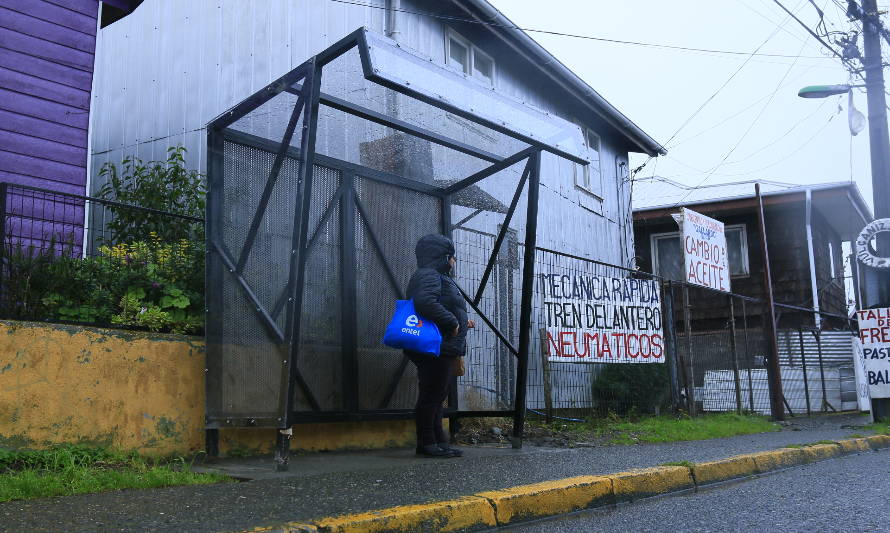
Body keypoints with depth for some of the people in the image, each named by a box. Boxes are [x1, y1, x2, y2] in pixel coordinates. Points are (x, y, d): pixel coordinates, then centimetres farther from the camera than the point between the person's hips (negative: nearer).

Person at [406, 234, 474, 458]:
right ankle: (427, 444, 0)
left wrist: (461, 322, 19)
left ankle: (438, 442, 20)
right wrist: (452, 322, -22)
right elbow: (425, 303, -30)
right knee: (431, 396, -6)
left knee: (436, 397, 14)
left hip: (443, 350, 11)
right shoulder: (428, 276, -12)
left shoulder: (439, 277, 23)